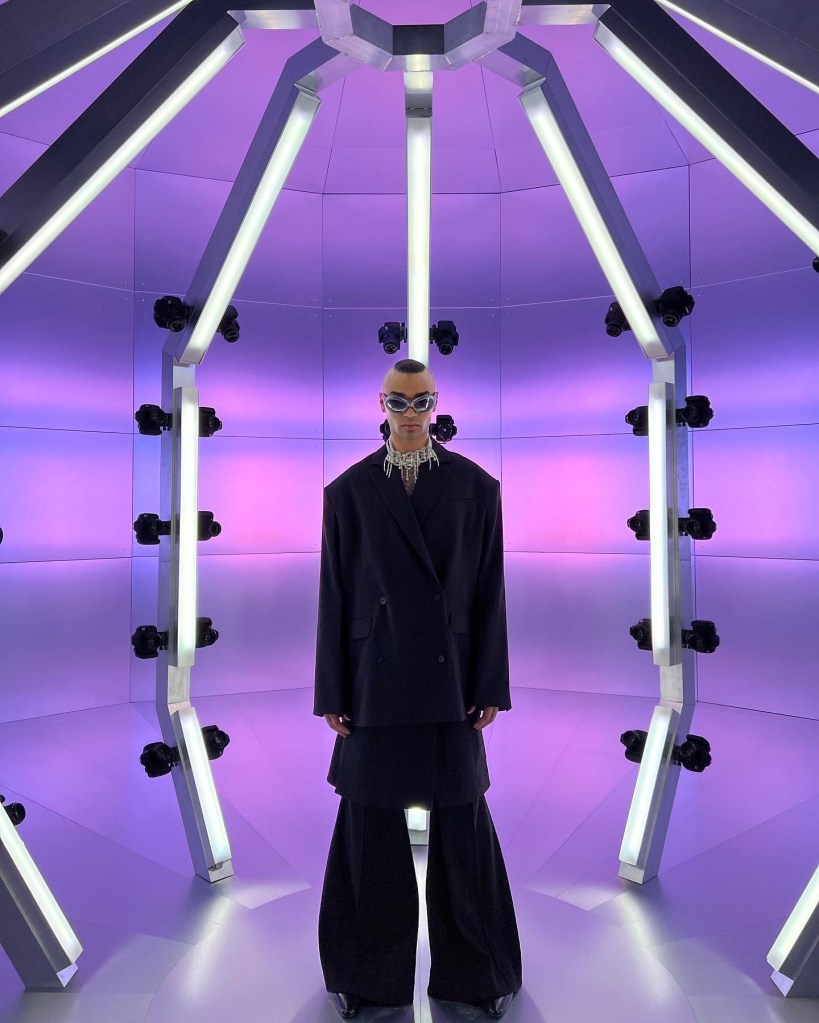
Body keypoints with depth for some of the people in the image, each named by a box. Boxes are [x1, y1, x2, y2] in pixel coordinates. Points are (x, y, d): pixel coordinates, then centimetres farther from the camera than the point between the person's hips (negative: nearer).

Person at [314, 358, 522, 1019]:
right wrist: (332, 693, 1)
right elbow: (334, 594, 2)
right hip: (376, 681, 1)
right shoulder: (349, 491, 3)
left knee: (464, 822, 9)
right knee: (370, 820, 11)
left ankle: (479, 969, 32)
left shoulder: (476, 487, 2)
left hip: (450, 679, 0)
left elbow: (490, 592, 1)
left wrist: (490, 687, -2)